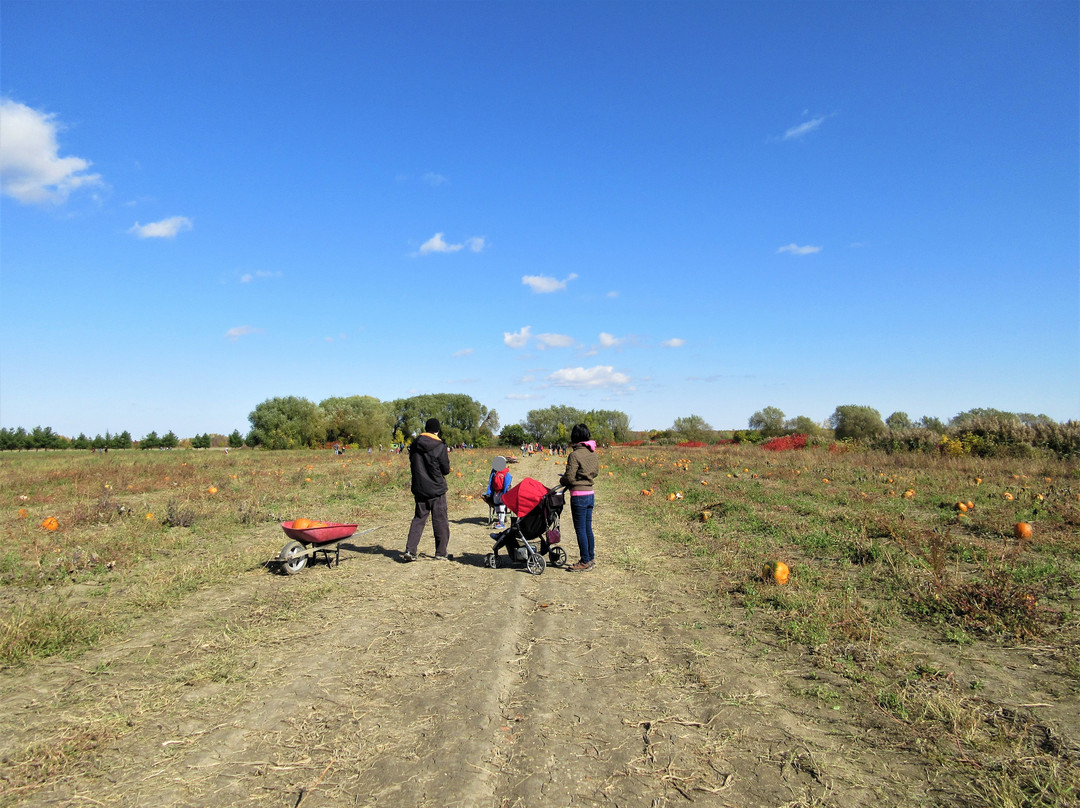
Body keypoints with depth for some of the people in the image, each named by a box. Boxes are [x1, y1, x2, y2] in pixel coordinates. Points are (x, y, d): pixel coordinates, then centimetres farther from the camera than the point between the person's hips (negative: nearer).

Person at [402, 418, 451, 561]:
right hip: (437, 490, -4)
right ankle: (441, 553, 10)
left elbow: (413, 465, 12)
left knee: (418, 519, 12)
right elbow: (446, 470, -7)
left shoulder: (414, 445, 2)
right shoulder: (440, 447, -13)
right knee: (440, 521, 5)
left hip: (419, 489, 5)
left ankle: (410, 550, 2)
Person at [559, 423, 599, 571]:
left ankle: (585, 562, 7)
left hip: (579, 495, -8)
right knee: (588, 527, 16)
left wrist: (562, 480, 4)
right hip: (590, 494, 8)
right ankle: (591, 558, 24)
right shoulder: (593, 454, 7)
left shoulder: (575, 455, -16)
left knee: (580, 529, 1)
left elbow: (569, 477, -16)